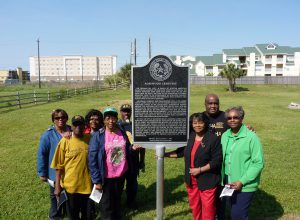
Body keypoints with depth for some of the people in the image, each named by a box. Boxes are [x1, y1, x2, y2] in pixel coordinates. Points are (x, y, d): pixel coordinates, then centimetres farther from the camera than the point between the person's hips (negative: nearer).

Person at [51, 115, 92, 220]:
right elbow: (59, 165, -6)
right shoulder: (65, 141, -9)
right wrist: (57, 185, -7)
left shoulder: (89, 139, -4)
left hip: (87, 184, 2)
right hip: (71, 184, -1)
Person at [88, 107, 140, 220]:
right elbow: (92, 160, -14)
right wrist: (97, 180, -16)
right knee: (106, 204, 13)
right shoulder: (98, 136, -15)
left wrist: (132, 148, -13)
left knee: (117, 200, 25)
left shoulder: (122, 133, -2)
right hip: (106, 177, -4)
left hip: (121, 174, 4)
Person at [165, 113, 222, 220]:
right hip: (191, 180, 6)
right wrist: (165, 154, 11)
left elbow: (217, 161, -17)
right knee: (194, 207, 20)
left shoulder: (213, 139, -14)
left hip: (207, 181, -5)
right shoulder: (189, 137, 2)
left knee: (207, 209, 5)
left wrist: (199, 170, -19)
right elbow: (182, 152, 14)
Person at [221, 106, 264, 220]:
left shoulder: (251, 137, -15)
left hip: (245, 185, -5)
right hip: (229, 183, 6)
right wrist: (223, 179, 2)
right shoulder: (225, 136, 3)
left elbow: (258, 163, -15)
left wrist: (242, 181, -17)